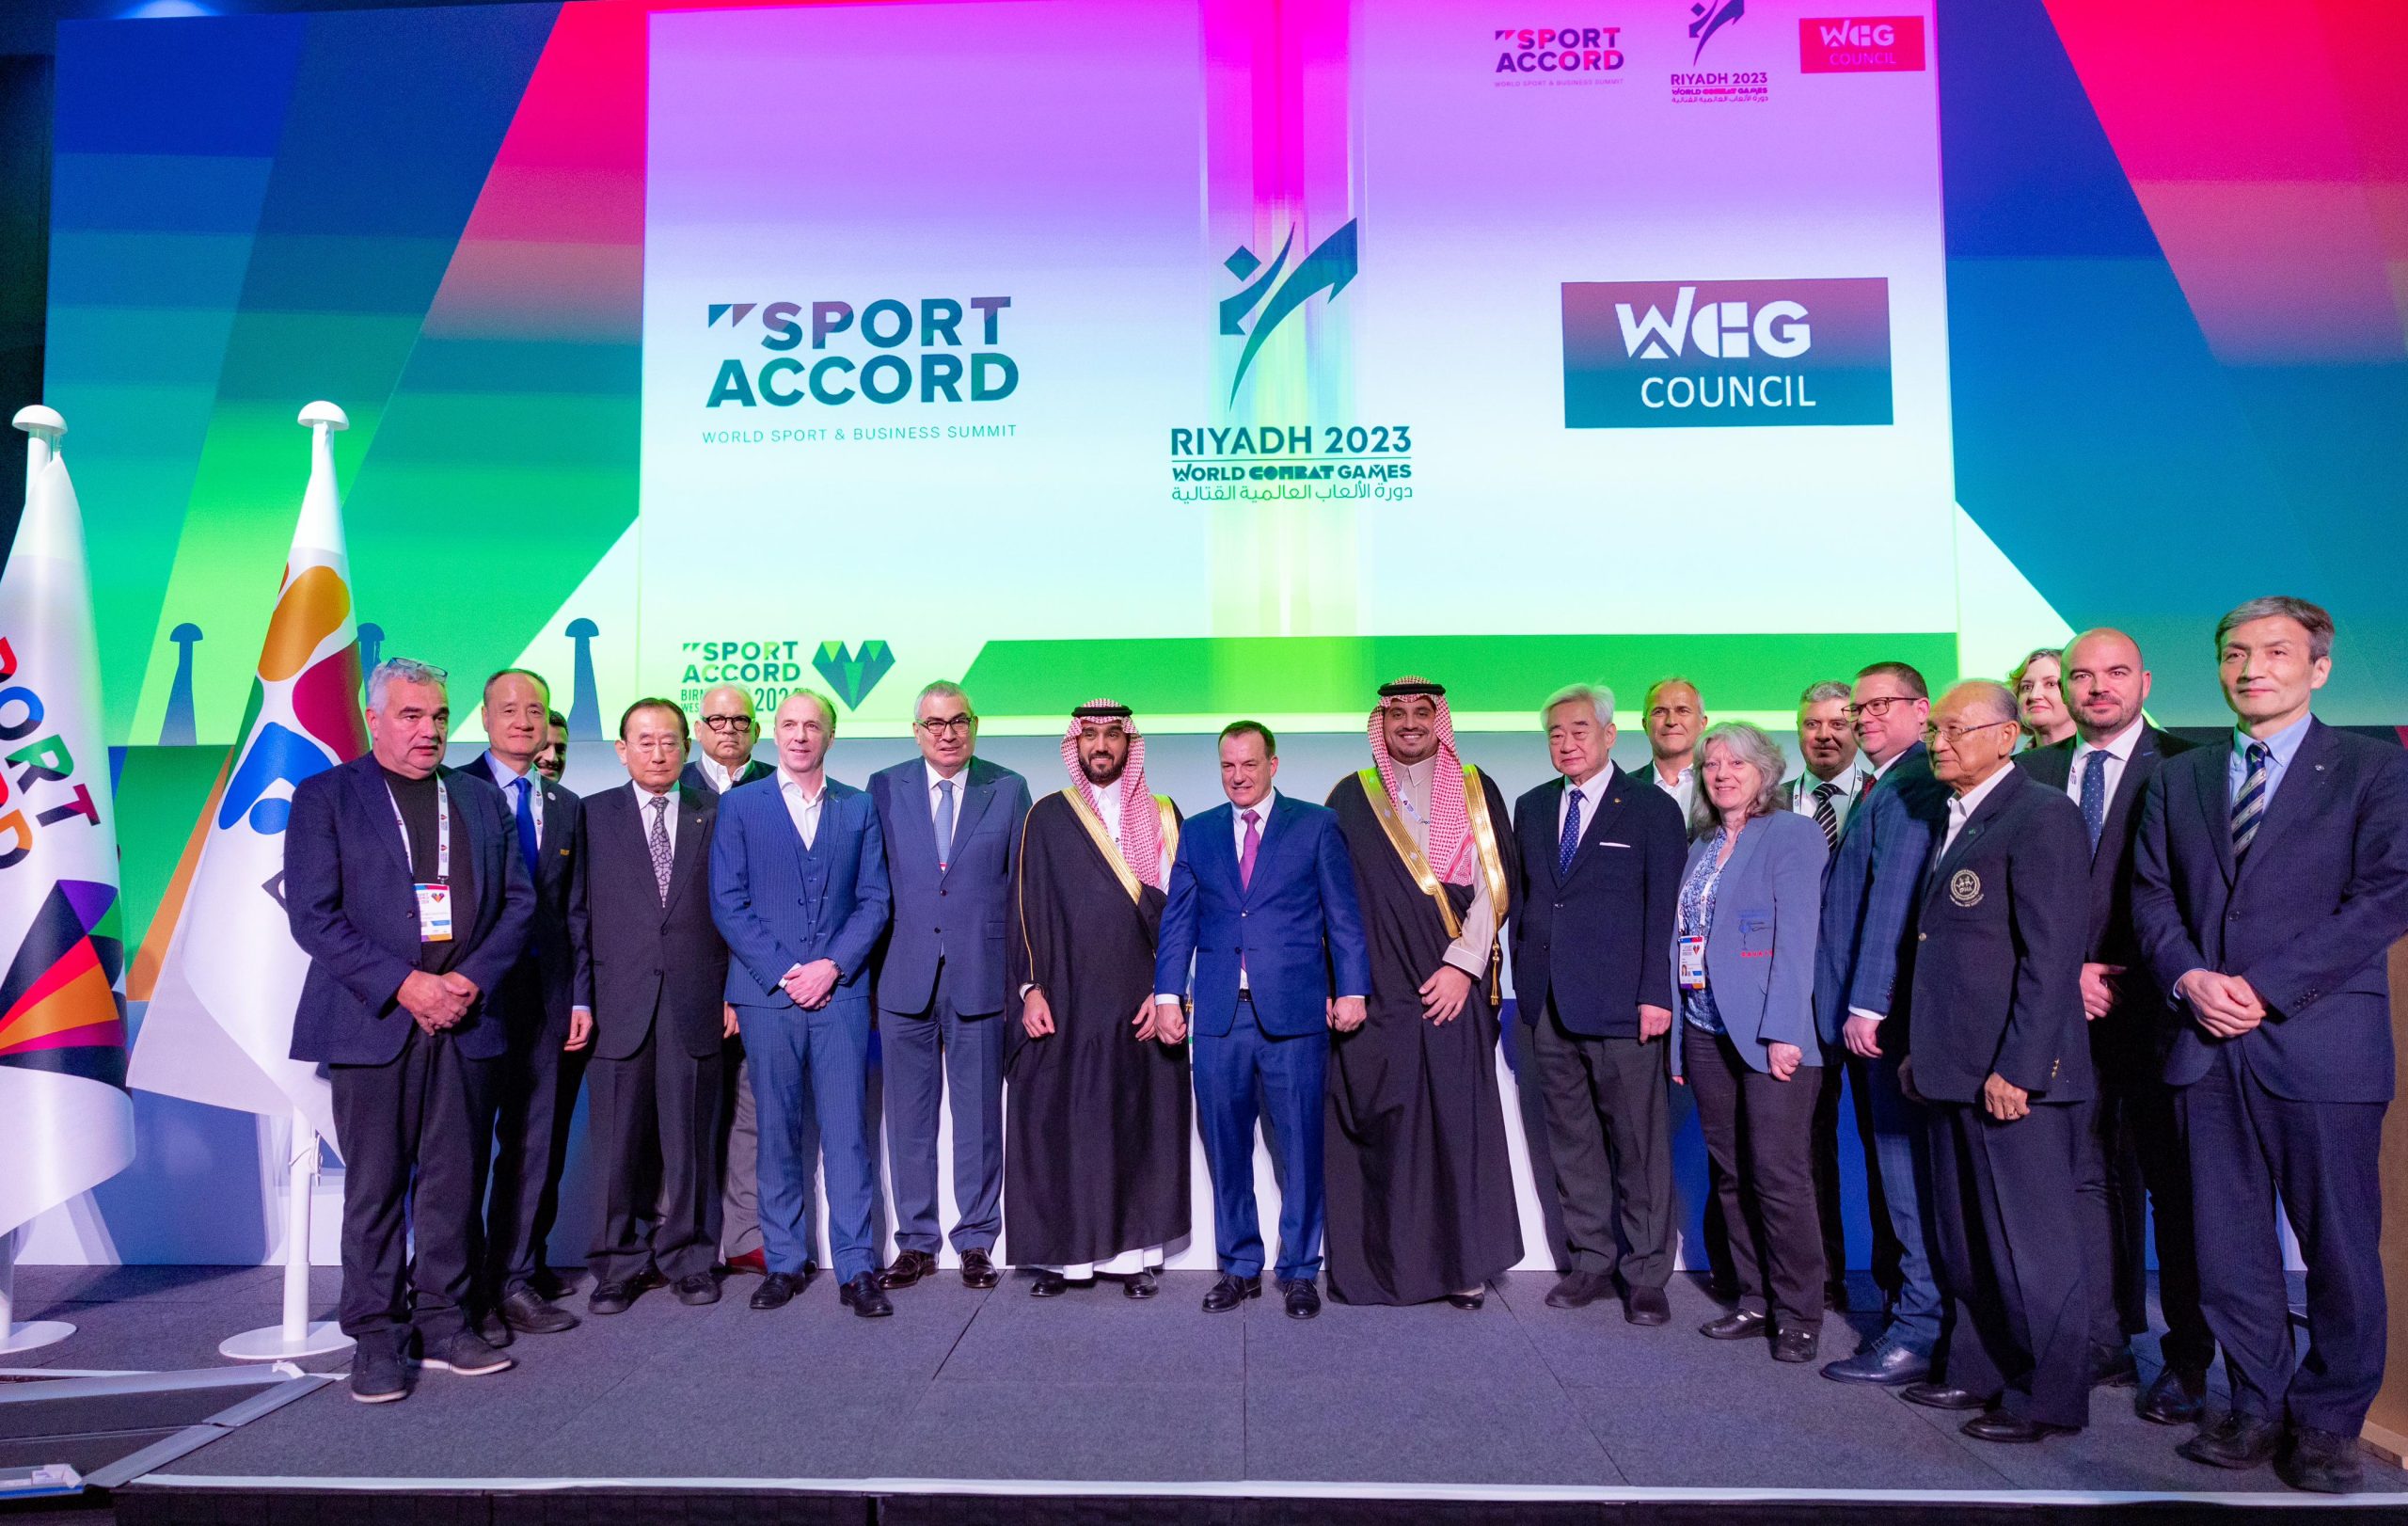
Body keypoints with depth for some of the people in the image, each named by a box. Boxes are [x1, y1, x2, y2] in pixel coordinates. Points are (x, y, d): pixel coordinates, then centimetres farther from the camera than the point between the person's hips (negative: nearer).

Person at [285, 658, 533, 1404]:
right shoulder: (324, 797, 3)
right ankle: (377, 1338, 14)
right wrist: (404, 985, -13)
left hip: (466, 1020, 3)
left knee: (455, 1181, 7)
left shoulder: (481, 798, 13)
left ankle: (443, 1323, 19)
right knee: (375, 1188, 3)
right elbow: (313, 915, -5)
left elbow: (517, 901, 10)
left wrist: (473, 980, -6)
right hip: (375, 1021, -3)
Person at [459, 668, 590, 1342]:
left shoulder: (566, 807, 14)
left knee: (536, 1147, 8)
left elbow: (574, 910, 13)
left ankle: (516, 1283, 18)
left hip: (547, 993, 4)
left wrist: (580, 996, 7)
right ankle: (469, 1291, 15)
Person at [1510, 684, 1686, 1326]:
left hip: (1622, 1006, -5)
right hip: (1550, 1006, 5)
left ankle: (1645, 1274, 13)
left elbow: (1666, 909, -5)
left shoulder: (1652, 808, -1)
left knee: (1638, 1143, 1)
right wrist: (1525, 984, 9)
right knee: (1571, 1138, 11)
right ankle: (1592, 1260, 23)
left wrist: (1656, 995, -12)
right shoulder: (1531, 808, 14)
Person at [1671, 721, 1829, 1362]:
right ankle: (1755, 1301, 22)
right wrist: (1676, 1028, 9)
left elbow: (1796, 937, -11)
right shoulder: (1700, 845, 17)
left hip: (1770, 1034, -6)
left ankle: (1799, 1315, 9)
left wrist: (1781, 1032, -18)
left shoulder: (1793, 834, -3)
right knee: (1731, 1176, 10)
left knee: (1779, 1176, -5)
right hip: (1706, 1033, 6)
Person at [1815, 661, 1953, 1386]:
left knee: (1907, 1171, -3)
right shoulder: (1881, 789, 18)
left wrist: (1867, 1004, -21)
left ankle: (1919, 1333, 4)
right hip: (1864, 1011, 10)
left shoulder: (1912, 788, -13)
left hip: (1891, 1011, -10)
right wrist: (1851, 1007, 13)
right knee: (1894, 1168, 15)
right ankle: (1904, 1304, 25)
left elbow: (1895, 897, -20)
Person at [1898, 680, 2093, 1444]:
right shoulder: (1955, 821, 16)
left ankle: (2048, 1399, 16)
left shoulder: (2041, 815, -11)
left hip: (2016, 1072, -9)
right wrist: (1914, 1047, 16)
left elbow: (2053, 952, -17)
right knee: (1966, 1239, 17)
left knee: (2032, 1242, 3)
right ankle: (1977, 1371, 29)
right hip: (1956, 1069, 9)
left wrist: (2018, 1067, -20)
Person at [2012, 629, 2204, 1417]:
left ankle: (2187, 1361, 13)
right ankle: (2107, 1342, 18)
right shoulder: (2033, 771, 10)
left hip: (2150, 1007, -3)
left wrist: (2126, 981, -10)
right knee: (2089, 1176, 9)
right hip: (2065, 1008, 4)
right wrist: (2069, 971, -3)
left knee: (2173, 1183, 3)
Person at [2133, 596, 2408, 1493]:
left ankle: (2328, 1422, 20)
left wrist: (2266, 987, -14)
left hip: (2320, 1041, -3)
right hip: (2209, 1046, 4)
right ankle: (2259, 1407, 21)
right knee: (2229, 1247, 8)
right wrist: (2190, 978, -8)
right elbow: (2151, 895, 10)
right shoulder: (2177, 779, 14)